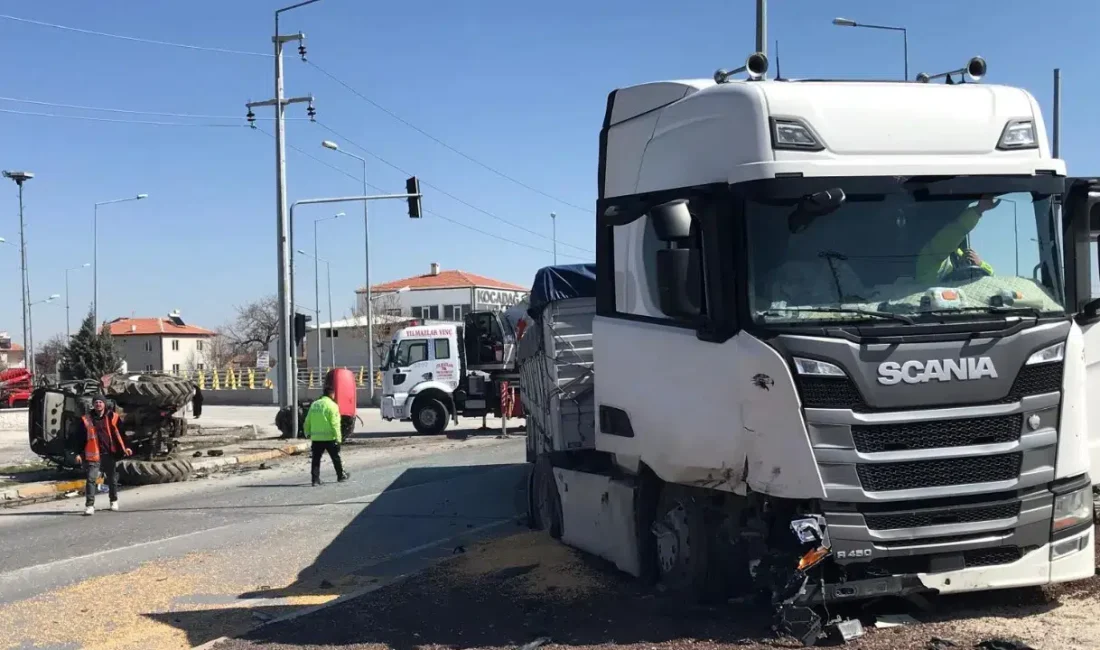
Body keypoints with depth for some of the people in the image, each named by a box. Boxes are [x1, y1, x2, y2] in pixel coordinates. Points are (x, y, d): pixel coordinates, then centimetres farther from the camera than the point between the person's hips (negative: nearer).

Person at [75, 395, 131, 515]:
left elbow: (119, 434, 7)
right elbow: (81, 438, 6)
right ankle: (89, 505, -9)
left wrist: (125, 448, -2)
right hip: (94, 455, -1)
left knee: (112, 479, 12)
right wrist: (79, 453, -1)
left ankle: (114, 501, 31)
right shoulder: (86, 419, 3)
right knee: (90, 479, -10)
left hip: (110, 454, 1)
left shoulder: (112, 417, 4)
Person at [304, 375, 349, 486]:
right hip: (329, 437, -4)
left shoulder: (314, 405, 8)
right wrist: (338, 437, -11)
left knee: (316, 458, 6)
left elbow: (307, 421, 11)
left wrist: (308, 433, 21)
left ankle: (315, 478, 1)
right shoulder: (332, 406, -11)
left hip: (316, 438, 4)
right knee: (336, 457, 11)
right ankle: (341, 476, 23)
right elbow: (335, 424, -15)